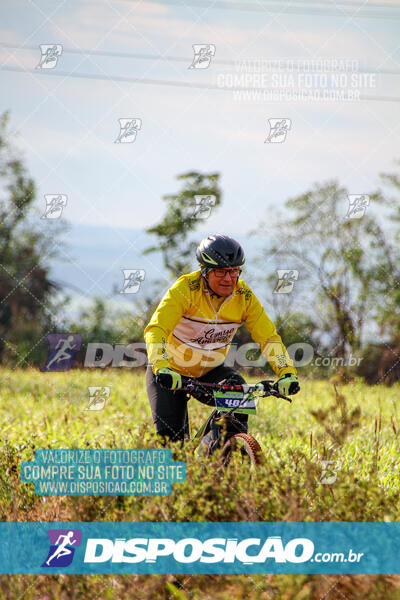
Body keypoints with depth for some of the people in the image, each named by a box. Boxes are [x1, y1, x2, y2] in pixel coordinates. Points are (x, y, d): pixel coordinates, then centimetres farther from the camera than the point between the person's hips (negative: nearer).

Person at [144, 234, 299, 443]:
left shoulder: (244, 296, -12)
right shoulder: (185, 289, -25)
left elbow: (268, 336, -11)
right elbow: (156, 330, -35)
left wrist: (287, 372, -27)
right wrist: (161, 369, -51)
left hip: (211, 371, 3)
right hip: (172, 372, -3)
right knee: (171, 439, -14)